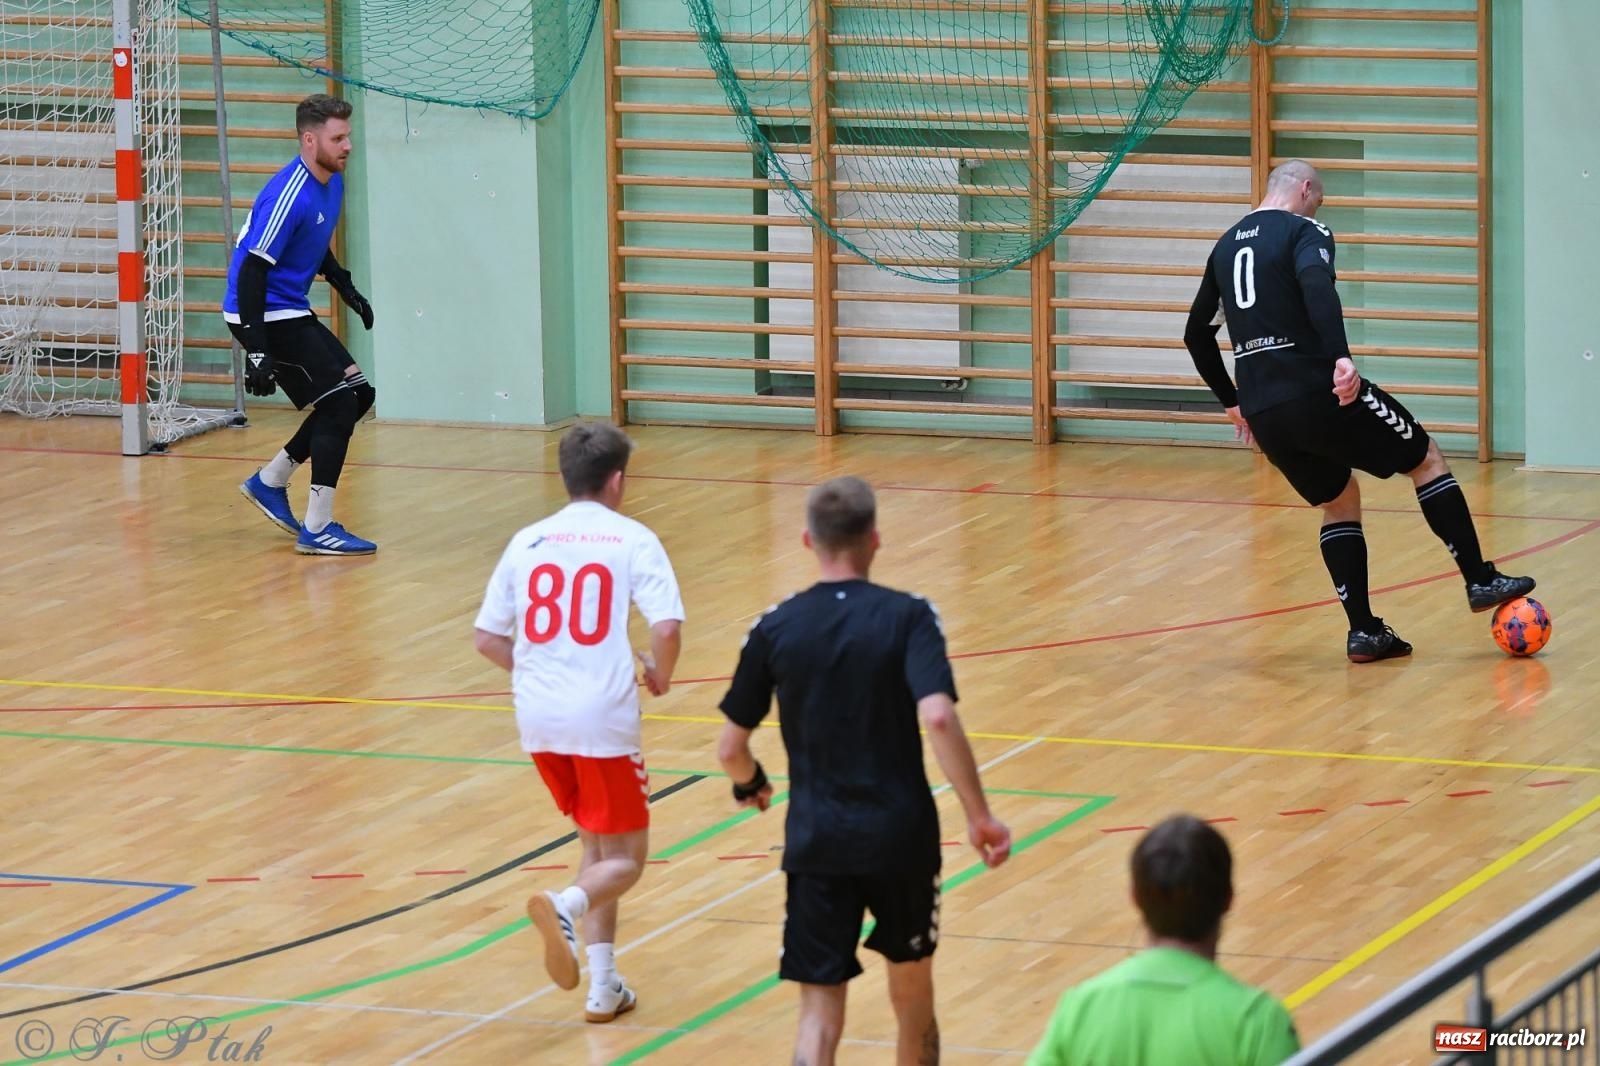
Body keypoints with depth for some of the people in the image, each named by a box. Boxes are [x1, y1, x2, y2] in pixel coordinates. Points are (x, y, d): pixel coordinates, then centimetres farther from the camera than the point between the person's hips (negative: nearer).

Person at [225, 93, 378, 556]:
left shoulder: (333, 182, 5)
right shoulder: (289, 196, -24)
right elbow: (252, 271, -27)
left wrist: (345, 287, 19)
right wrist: (256, 351, -30)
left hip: (292, 311, 10)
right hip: (265, 314, -10)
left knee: (358, 394, 12)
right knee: (339, 405, -11)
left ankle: (269, 482, 22)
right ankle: (316, 529, -5)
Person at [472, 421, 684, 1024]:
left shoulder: (527, 543, 10)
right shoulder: (632, 541, -2)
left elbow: (488, 640, 10)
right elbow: (667, 627, -14)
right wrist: (661, 676, 5)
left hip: (538, 719, 5)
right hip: (603, 718, -5)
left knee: (597, 846, 21)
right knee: (624, 860, 6)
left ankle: (604, 985, 14)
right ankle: (566, 907, -26)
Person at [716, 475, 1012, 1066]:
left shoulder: (775, 629, -1)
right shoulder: (907, 617, -8)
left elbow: (730, 747, 3)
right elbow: (937, 717, -22)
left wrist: (750, 784, 25)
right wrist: (979, 816, -16)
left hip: (816, 840, 1)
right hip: (901, 837, -1)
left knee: (820, 1012, 0)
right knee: (912, 983, 21)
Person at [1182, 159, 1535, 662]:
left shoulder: (1226, 246, 19)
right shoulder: (1305, 232, -3)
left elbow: (1197, 333, 26)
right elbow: (1316, 286, -26)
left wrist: (1231, 401, 35)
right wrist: (1341, 357, -37)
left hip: (1263, 413, 7)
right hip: (1318, 395, -7)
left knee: (1339, 502, 23)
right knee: (1427, 458, 12)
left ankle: (1364, 631, 13)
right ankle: (1480, 580, 11)